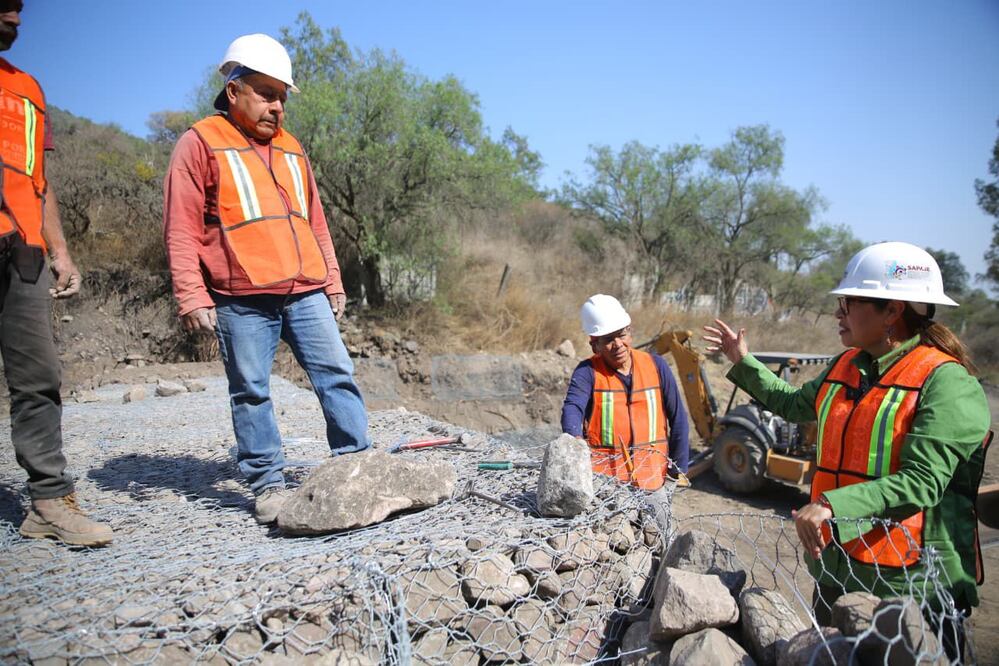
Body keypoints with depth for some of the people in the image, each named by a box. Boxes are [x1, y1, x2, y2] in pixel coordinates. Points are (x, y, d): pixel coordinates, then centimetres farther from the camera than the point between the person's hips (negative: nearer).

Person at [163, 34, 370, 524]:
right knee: (251, 392, 2)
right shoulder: (201, 143, 3)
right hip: (242, 299, -5)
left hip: (306, 294, 5)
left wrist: (332, 282, 19)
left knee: (338, 376, 1)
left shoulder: (290, 147, 20)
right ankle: (267, 484, 14)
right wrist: (192, 298, -10)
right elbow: (182, 230, -3)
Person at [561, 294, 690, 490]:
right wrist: (575, 439, -42)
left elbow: (678, 419, 9)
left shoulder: (655, 365, 5)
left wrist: (678, 471, 8)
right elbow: (572, 408, -20)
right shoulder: (588, 372, -2)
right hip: (602, 478, -2)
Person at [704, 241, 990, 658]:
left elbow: (922, 482, -25)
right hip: (836, 567, 7)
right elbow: (795, 405, 26)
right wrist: (743, 363, 26)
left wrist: (831, 505, -35)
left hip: (913, 585, -7)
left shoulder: (946, 382, -16)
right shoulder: (847, 366, 7)